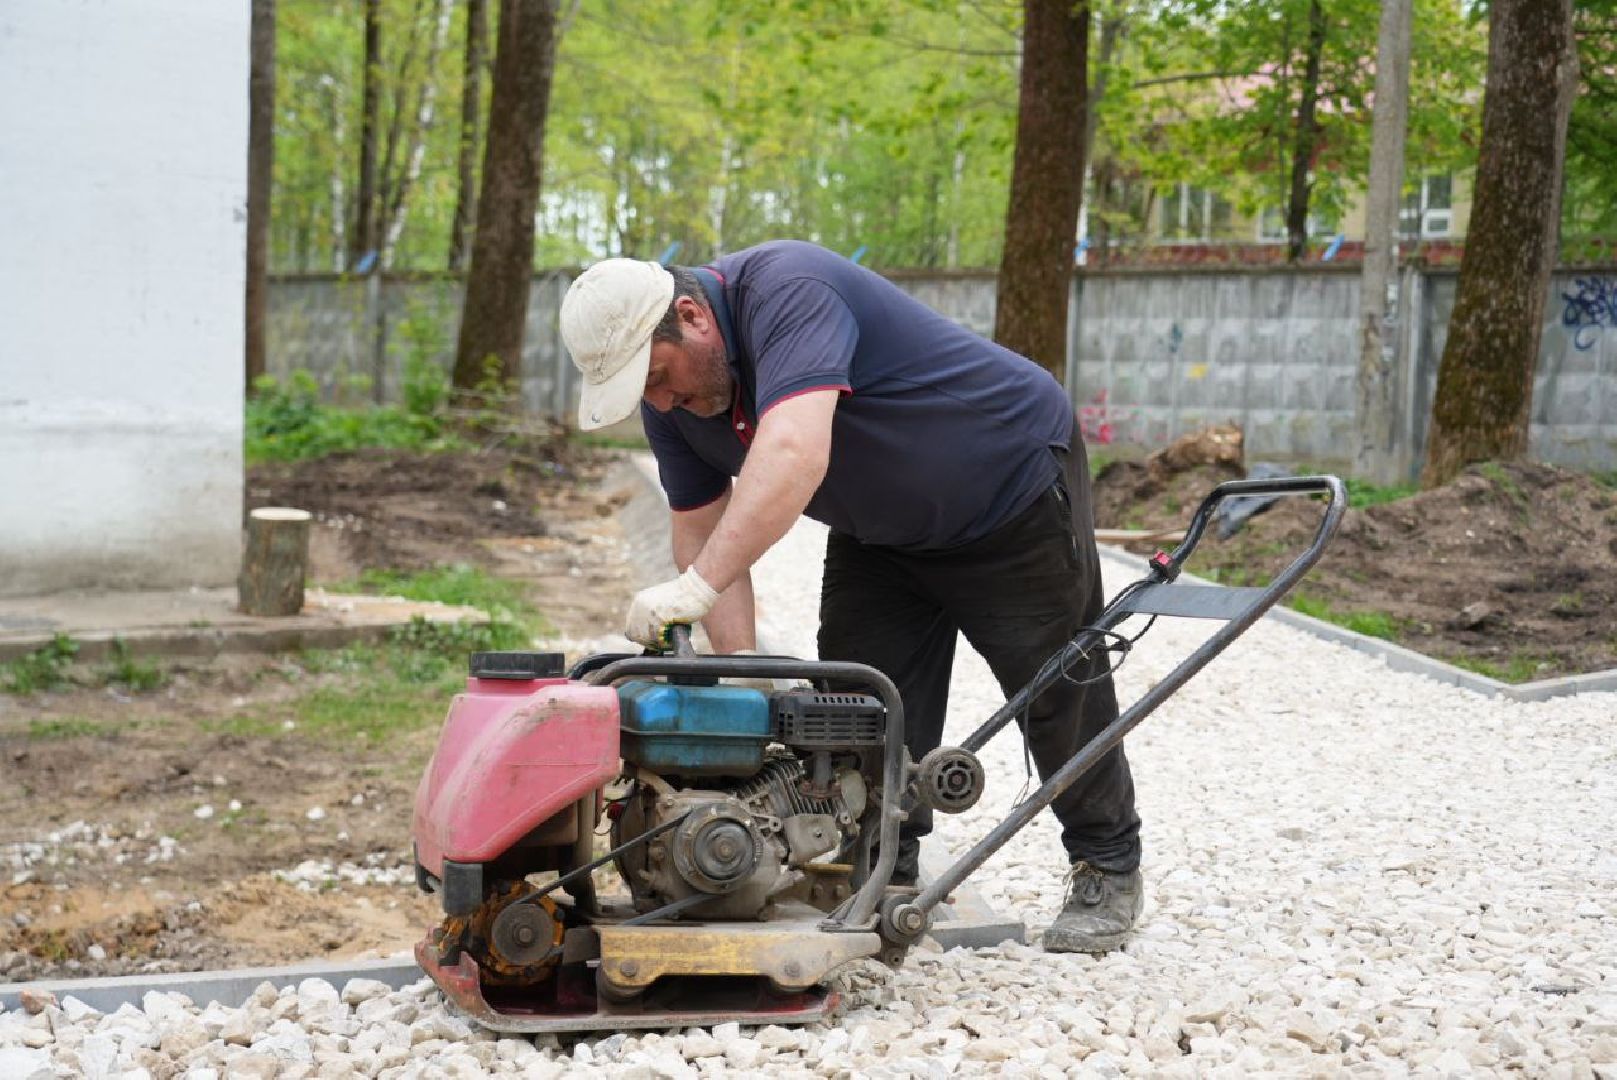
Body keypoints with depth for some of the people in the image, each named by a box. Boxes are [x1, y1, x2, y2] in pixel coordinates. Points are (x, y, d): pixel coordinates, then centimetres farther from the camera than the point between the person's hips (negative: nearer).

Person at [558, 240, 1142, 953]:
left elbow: (794, 454, -50)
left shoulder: (785, 291, -35)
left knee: (1059, 691, 2)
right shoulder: (667, 391, -9)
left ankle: (1108, 869, 19)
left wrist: (694, 588, -55)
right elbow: (701, 530, -7)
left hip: (1013, 487, -7)